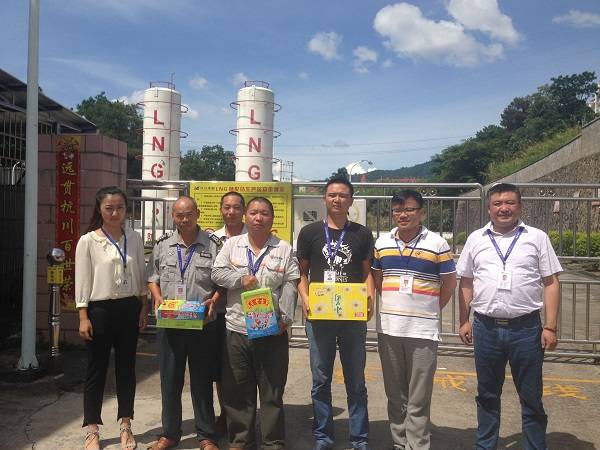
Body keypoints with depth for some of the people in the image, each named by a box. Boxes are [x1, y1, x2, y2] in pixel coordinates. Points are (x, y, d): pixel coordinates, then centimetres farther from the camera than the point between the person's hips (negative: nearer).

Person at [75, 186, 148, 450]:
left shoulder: (134, 239, 4)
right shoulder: (88, 241, -6)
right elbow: (82, 282, -7)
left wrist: (144, 307, 5)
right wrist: (83, 317, -10)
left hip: (129, 309, 3)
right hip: (100, 310, -3)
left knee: (126, 367, 11)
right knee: (96, 370, 6)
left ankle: (125, 426, 25)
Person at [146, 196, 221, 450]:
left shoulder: (213, 245, 0)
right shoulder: (163, 245, 8)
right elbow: (152, 277, 13)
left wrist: (214, 301, -13)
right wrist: (158, 298, -3)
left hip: (203, 323, -2)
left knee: (202, 380, 7)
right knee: (169, 379, 10)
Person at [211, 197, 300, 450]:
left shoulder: (284, 249, 4)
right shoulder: (232, 244, 8)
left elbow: (290, 285, -1)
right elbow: (217, 273, 1)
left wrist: (285, 317, -11)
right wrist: (241, 279, -14)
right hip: (237, 328, 2)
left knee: (272, 390, 6)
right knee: (237, 389, 10)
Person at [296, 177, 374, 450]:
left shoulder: (362, 234, 6)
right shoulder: (310, 232, 4)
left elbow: (367, 273, 9)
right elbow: (301, 272, 6)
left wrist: (369, 298, -9)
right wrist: (305, 299, -10)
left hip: (353, 316, 1)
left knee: (356, 380, 9)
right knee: (321, 380, 9)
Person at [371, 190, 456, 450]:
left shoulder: (437, 243, -3)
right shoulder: (382, 243, 8)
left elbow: (449, 283, 4)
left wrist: (430, 310, 7)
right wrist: (395, 305, 12)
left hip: (423, 330, -4)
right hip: (388, 328, 4)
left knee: (418, 399, 2)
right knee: (395, 394, 14)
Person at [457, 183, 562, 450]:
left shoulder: (537, 238, 2)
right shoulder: (476, 239, 7)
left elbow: (551, 283, 0)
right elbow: (466, 282, 11)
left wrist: (550, 327, -6)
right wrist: (464, 321, 6)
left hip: (526, 328, -2)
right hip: (486, 327, 2)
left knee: (531, 398, 9)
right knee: (487, 395, 15)